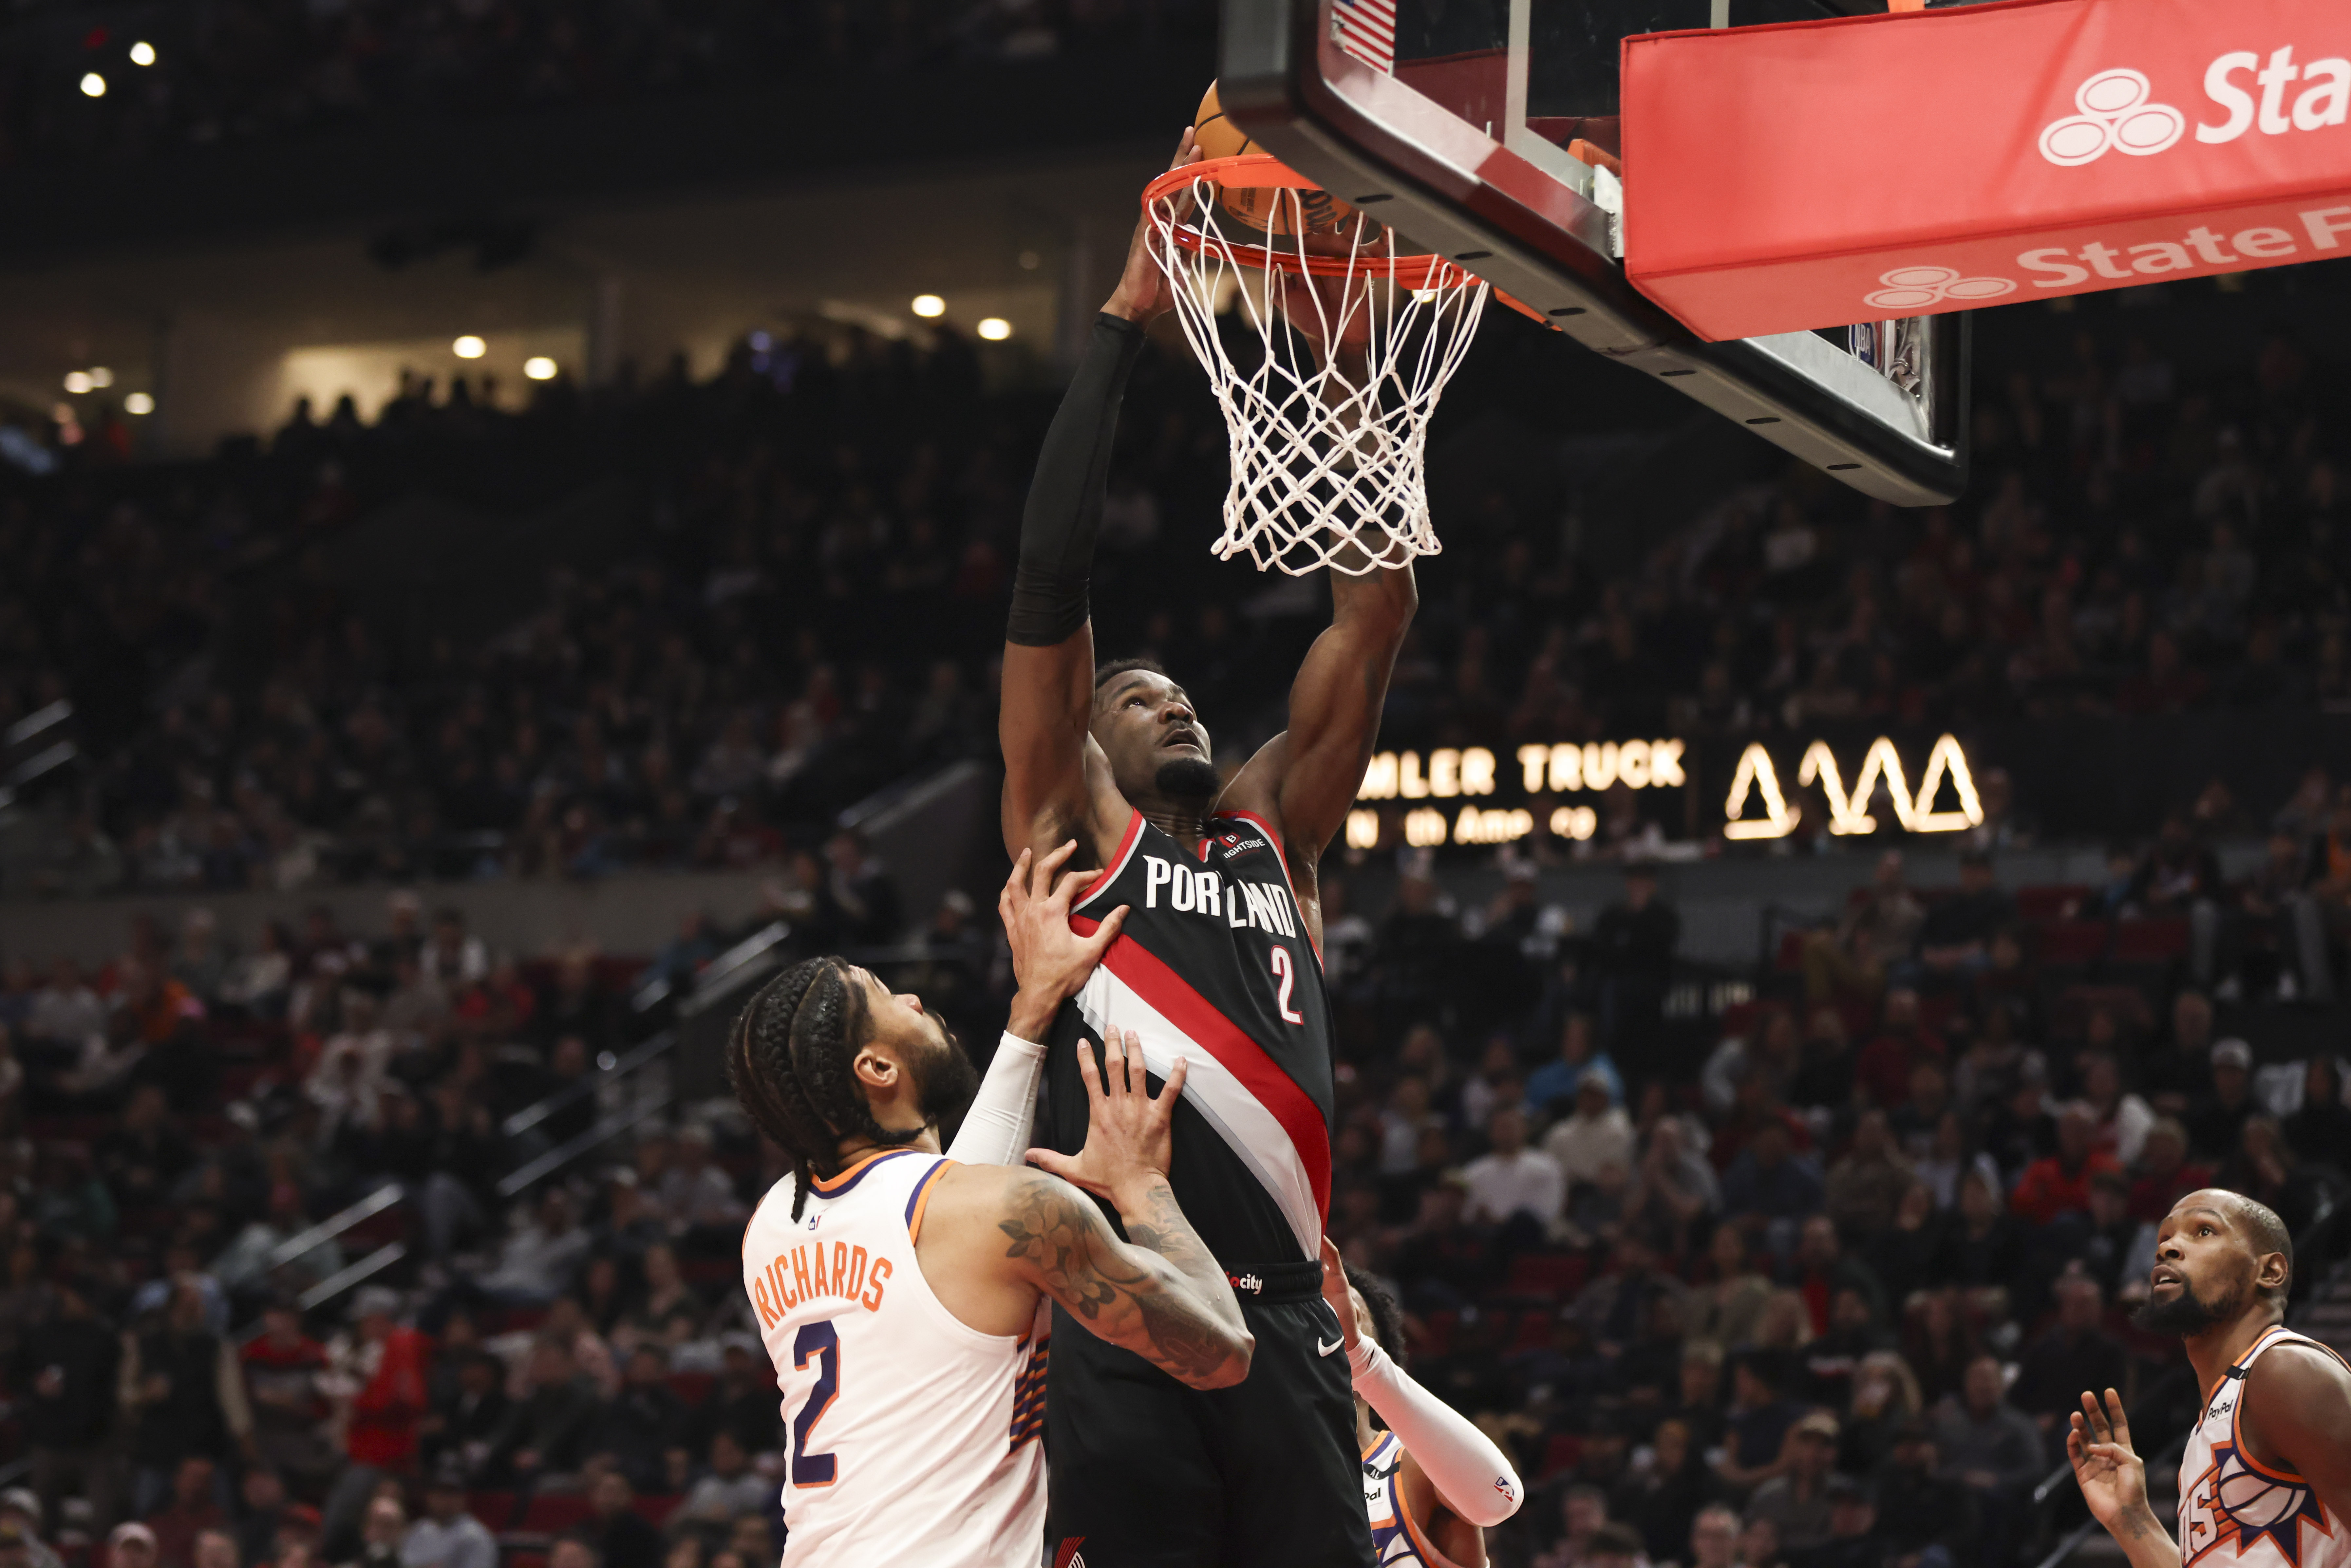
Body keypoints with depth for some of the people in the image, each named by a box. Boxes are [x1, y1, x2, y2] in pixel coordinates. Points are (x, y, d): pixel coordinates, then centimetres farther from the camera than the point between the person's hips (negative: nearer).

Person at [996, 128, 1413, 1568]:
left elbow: (1377, 612, 16)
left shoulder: (1275, 831, 21)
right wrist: (1126, 322, 2)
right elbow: (1053, 576, 3)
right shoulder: (1074, 829, 11)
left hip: (1285, 1323, 4)